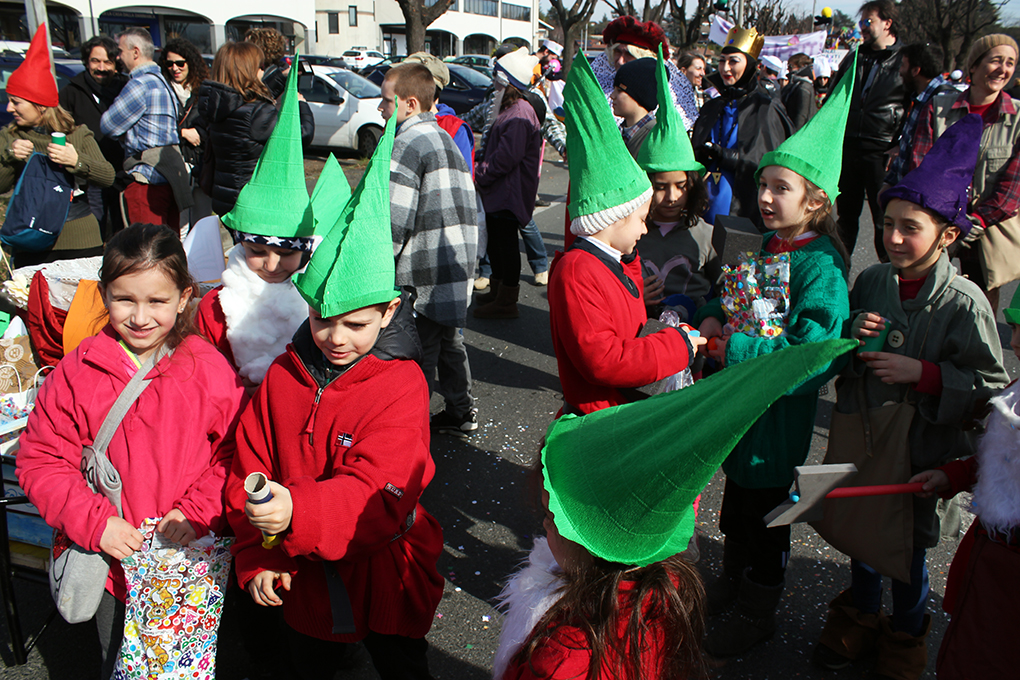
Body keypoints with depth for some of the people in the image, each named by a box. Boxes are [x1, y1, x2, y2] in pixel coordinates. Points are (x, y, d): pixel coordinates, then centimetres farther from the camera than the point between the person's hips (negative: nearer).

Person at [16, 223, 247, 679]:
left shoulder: (210, 370, -11)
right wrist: (94, 522, -16)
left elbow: (236, 453, -5)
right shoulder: (76, 373, -8)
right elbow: (40, 461, -5)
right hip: (110, 556, 1)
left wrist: (197, 511, -16)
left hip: (192, 556, -1)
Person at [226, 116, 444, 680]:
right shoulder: (283, 375, -7)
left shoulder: (401, 385, -21)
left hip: (385, 576, -3)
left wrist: (295, 511, -47)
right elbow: (249, 473, -3)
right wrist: (256, 559, -12)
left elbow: (379, 492, -32)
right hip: (306, 579, 4)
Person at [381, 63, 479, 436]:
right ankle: (461, 412, 31)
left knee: (418, 353, 1)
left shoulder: (407, 143, -13)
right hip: (458, 269, 9)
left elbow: (395, 219, -20)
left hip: (423, 276, -9)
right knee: (450, 342, 20)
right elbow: (468, 208, 19)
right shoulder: (446, 139, 16)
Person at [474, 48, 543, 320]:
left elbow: (506, 157, -24)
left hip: (510, 194, -11)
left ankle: (507, 302, 3)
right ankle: (498, 289, 33)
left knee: (506, 241, -4)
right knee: (494, 239, 18)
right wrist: (482, 176, 11)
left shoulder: (519, 115, -18)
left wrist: (480, 177, -17)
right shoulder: (510, 111, 17)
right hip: (498, 192, 11)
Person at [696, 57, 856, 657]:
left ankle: (757, 613, 31)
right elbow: (729, 295, 14)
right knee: (738, 498, 24)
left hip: (781, 408, -8)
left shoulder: (822, 264, -20)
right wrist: (712, 317, -8)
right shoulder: (765, 245, 3)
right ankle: (732, 584, 47)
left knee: (766, 510, 9)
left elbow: (813, 350, -27)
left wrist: (733, 348, -28)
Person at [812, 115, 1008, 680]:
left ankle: (907, 635, 41)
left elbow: (989, 384, -14)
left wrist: (923, 374, -25)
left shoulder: (963, 302, -17)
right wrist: (852, 339, -14)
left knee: (909, 543, 14)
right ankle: (860, 616, 46)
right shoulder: (871, 280, -3)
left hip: (921, 445, -4)